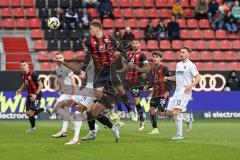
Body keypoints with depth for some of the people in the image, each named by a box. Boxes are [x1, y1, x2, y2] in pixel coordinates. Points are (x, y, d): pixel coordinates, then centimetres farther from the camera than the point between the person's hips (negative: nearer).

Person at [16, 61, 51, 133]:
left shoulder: (33, 74, -21)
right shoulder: (22, 74, 1)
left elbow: (40, 85, -18)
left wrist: (36, 94, -25)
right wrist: (20, 89, 7)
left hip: (36, 95, -8)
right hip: (29, 95, 8)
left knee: (31, 113, -10)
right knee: (28, 113, 5)